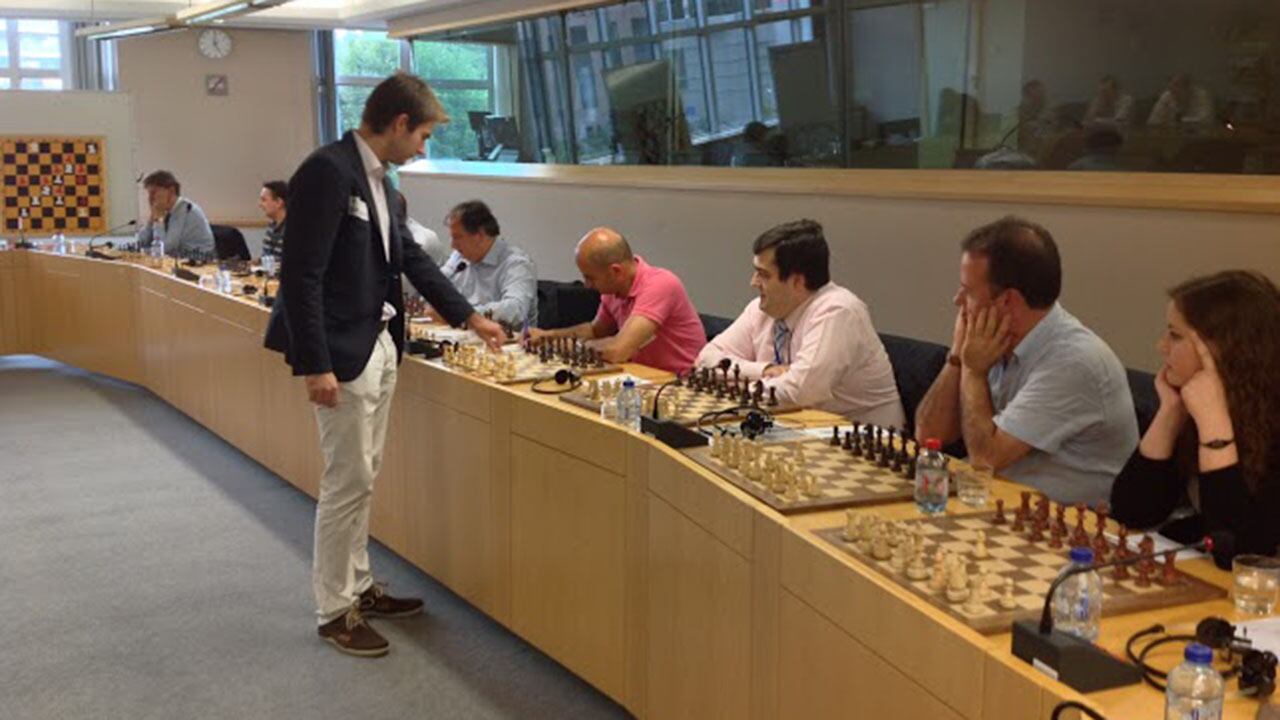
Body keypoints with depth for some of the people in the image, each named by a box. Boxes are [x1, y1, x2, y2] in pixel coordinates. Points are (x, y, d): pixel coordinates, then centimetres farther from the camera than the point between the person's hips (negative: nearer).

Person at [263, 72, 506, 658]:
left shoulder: (374, 176, 11)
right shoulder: (327, 171, -18)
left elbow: (407, 255, 22)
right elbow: (301, 276, -21)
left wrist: (468, 317, 24)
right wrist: (316, 366, -23)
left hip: (380, 345, 9)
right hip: (342, 352, -9)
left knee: (361, 477, 17)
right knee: (347, 482, -1)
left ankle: (357, 587, 30)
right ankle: (334, 611, 13)